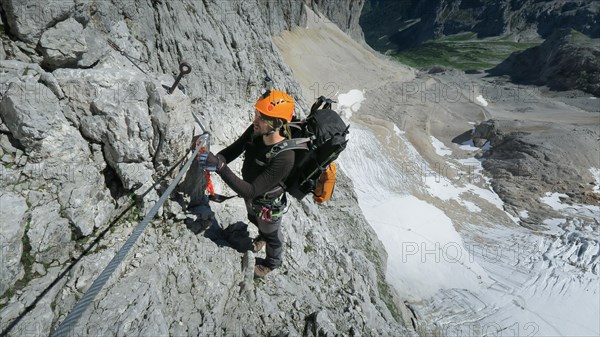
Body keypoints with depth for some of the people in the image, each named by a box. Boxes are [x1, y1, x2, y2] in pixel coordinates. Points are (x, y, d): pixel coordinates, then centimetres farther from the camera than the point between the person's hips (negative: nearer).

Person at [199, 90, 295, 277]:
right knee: (254, 220, 37)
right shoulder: (255, 131, -24)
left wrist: (220, 167, -47)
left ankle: (273, 262, 59)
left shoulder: (284, 158, -44)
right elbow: (233, 150, -7)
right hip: (250, 194, 6)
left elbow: (250, 191, -41)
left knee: (271, 233, 26)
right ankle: (262, 236, 73)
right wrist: (214, 159, -25)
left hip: (268, 205, -6)